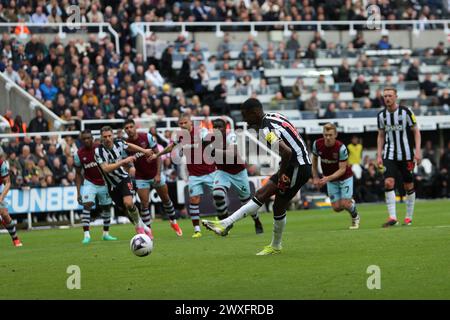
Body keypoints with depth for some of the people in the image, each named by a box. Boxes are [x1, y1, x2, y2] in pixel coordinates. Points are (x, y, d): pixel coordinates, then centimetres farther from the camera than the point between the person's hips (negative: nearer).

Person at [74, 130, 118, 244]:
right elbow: (78, 173, 1)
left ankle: (106, 234, 25)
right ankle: (86, 234, -23)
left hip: (104, 183, 1)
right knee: (87, 205, -20)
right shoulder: (78, 154, -8)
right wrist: (78, 191, -4)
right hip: (89, 183, -1)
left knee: (106, 207, 9)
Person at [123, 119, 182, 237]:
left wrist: (158, 174, -13)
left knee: (166, 199, 13)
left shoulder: (147, 137, -14)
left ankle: (173, 222, 34)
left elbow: (157, 155, -9)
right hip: (141, 178, -1)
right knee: (144, 204, -9)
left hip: (155, 175, 1)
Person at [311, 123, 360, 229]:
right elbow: (314, 160, 4)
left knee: (345, 204, -13)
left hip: (344, 177, -4)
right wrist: (315, 177, 1)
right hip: (330, 179, 4)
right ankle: (350, 202, 31)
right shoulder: (317, 144, -16)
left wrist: (328, 178, -34)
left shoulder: (341, 148, -28)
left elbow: (342, 169, -23)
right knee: (336, 207, -3)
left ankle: (355, 217, 20)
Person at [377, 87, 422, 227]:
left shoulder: (405, 112, -7)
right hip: (390, 155, 2)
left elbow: (416, 131, -1)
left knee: (409, 186, 4)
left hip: (406, 154, -2)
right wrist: (379, 155, 7)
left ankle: (409, 217, 17)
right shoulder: (381, 115, 4)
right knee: (388, 183, -15)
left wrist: (418, 150, -10)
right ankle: (392, 217, -16)